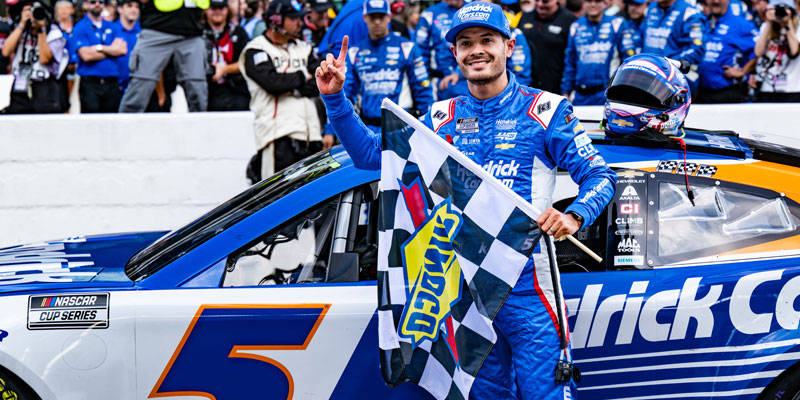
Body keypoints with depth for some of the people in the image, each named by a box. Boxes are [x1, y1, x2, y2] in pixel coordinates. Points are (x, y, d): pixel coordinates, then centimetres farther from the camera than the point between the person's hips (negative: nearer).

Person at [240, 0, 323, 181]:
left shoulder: (303, 49, 20)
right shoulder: (256, 50, 0)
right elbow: (272, 82, -15)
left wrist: (293, 89, -8)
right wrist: (303, 77, 1)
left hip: (310, 131, 6)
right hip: (279, 132, -6)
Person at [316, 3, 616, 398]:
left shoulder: (544, 111, 0)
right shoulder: (443, 118, 12)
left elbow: (600, 177, -3)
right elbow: (371, 154, 14)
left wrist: (574, 216, -24)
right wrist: (335, 98, 3)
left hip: (525, 287, -4)